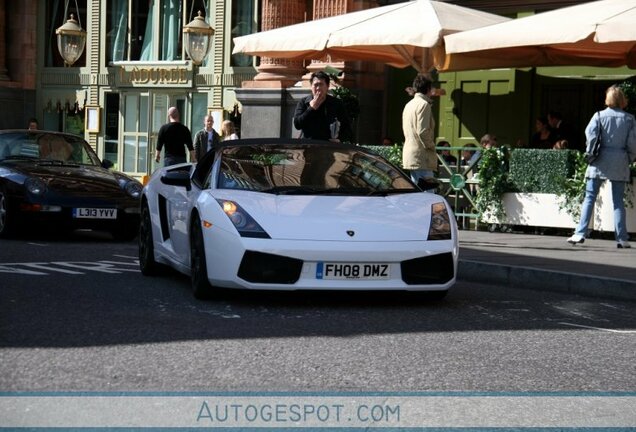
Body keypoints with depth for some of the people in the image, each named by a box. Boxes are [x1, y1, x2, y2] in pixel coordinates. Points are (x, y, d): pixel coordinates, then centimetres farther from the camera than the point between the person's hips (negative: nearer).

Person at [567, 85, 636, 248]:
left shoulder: (599, 116, 0)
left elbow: (590, 133, -10)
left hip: (600, 162, -1)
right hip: (620, 163, 1)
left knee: (589, 198, 2)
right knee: (618, 201, 5)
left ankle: (580, 233, -5)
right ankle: (622, 238, 2)